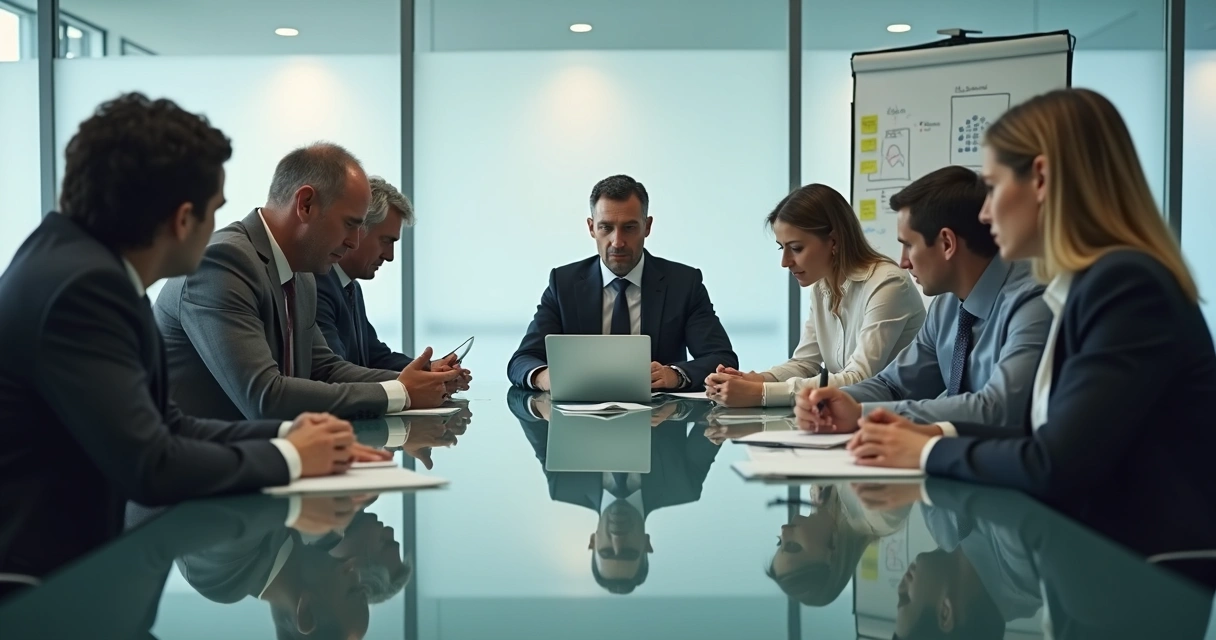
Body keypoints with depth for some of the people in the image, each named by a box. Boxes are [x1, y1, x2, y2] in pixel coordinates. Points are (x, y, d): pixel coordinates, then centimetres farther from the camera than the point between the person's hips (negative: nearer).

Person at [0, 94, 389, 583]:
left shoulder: (90, 264, 4)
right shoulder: (82, 284, -22)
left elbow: (165, 424, 9)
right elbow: (151, 466, -25)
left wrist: (285, 433, -2)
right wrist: (287, 457, -11)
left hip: (61, 553, 8)